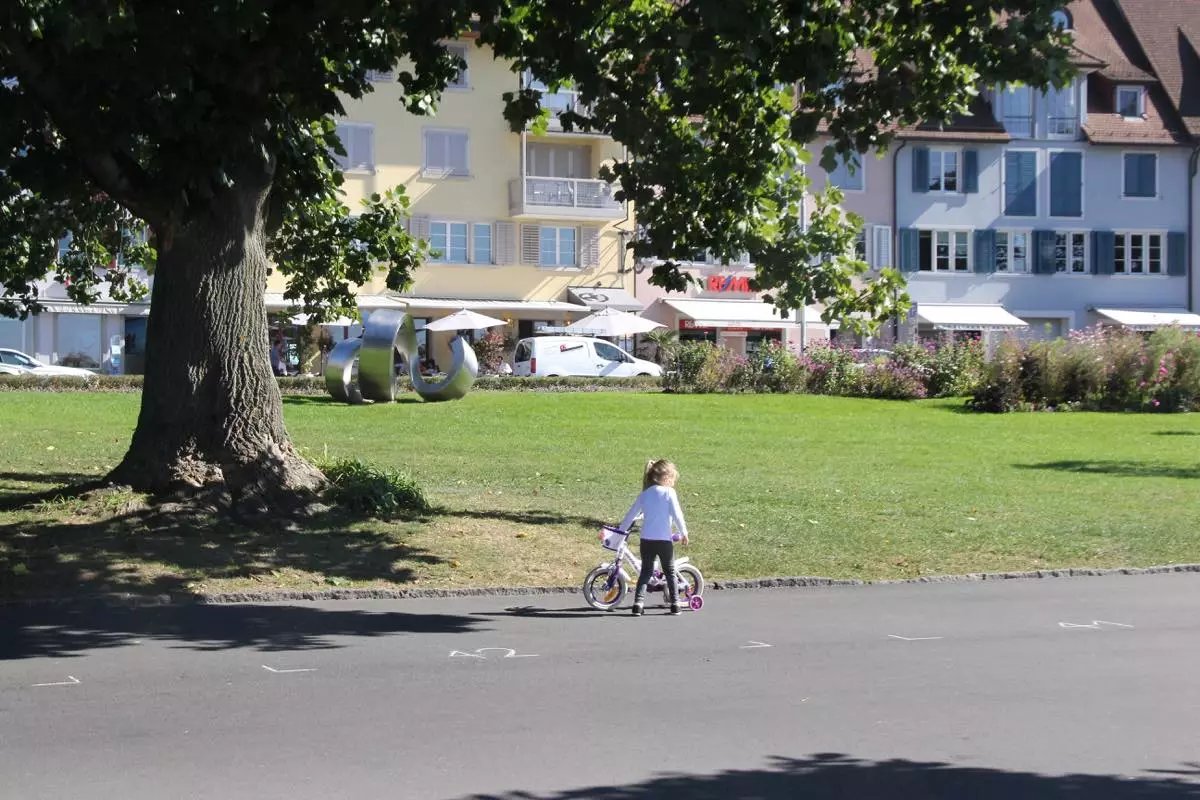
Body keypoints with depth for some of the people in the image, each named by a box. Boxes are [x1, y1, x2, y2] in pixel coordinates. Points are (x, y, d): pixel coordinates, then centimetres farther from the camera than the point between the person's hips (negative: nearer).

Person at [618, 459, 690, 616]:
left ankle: (638, 602, -1)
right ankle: (675, 604, 12)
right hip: (664, 540, -3)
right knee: (670, 572, 12)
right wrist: (684, 533, 2)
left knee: (645, 571, 12)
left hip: (646, 540, 3)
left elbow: (630, 515, 13)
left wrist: (620, 532, 23)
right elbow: (676, 515, -9)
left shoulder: (645, 494, 9)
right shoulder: (669, 492, -4)